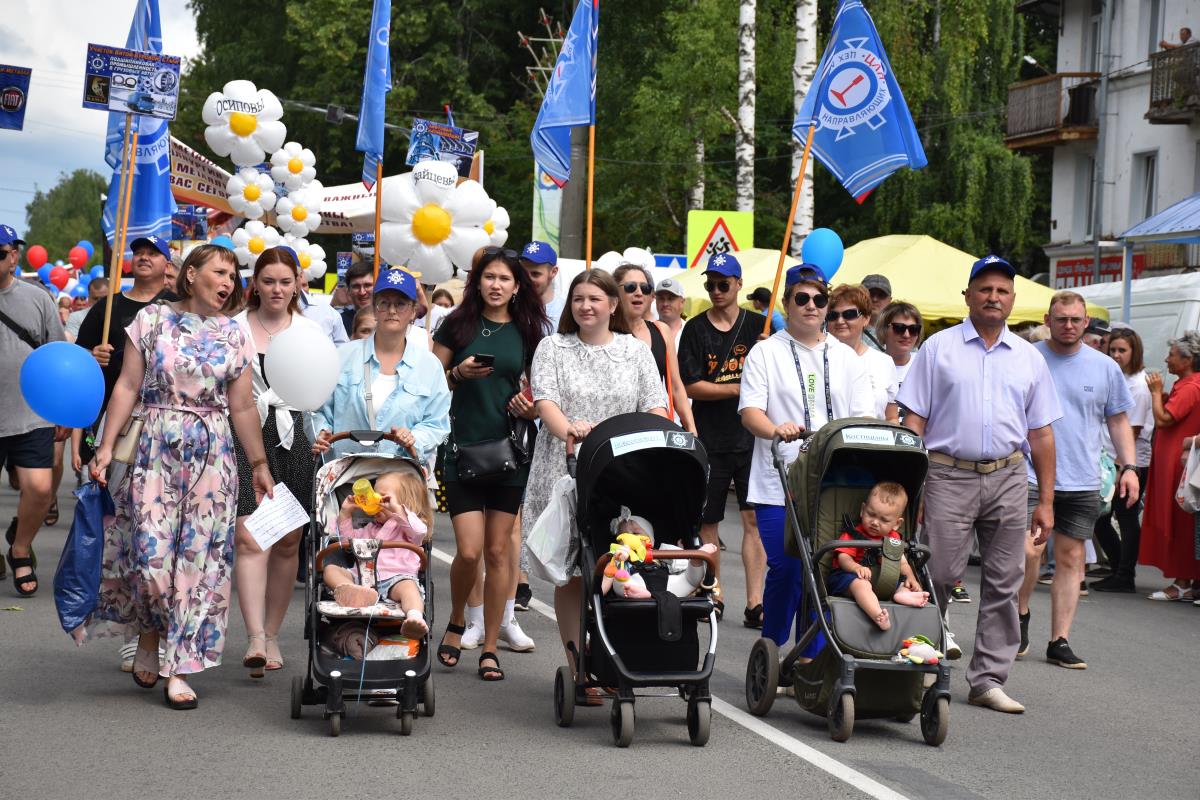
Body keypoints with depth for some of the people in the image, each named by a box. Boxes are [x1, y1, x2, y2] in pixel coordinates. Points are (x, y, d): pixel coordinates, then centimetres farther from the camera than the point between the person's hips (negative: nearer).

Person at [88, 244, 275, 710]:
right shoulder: (152, 320, 3)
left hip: (212, 456, 2)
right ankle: (148, 638, 18)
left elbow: (242, 407, 10)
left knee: (199, 558, -2)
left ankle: (178, 669, 5)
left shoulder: (233, 335, 8)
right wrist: (106, 447, -5)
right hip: (155, 449, -2)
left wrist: (260, 464, 9)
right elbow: (128, 388, 1)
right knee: (151, 553, -10)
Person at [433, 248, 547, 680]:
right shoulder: (458, 325, 2)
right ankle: (457, 623, 17)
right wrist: (459, 374, -14)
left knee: (499, 550, 3)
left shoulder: (528, 331, 8)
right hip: (463, 449, -2)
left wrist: (530, 406, -5)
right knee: (469, 550, -11)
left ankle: (490, 648, 11)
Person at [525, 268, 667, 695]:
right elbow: (545, 400, -5)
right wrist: (567, 428, -26)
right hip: (564, 472, -1)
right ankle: (579, 669, 0)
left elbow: (655, 408, 8)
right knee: (570, 573, -3)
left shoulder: (636, 351, 15)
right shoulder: (553, 348, 10)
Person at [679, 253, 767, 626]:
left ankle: (755, 603, -8)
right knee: (707, 520, 7)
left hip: (752, 437, 0)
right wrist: (736, 388, -13)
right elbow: (692, 386, -2)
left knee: (754, 518, -7)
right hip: (710, 439, 0)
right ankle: (713, 594, 21)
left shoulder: (759, 325, 7)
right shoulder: (696, 329, 4)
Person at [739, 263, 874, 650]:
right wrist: (776, 429, -27)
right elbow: (749, 410, -5)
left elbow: (863, 417, 11)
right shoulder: (765, 353, 6)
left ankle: (812, 659, 9)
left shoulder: (846, 358, 16)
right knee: (784, 570, -6)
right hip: (778, 485, -3)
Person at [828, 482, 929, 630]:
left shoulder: (893, 538, 12)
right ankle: (878, 616, -61)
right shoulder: (853, 535, -4)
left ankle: (902, 593, -37)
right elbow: (843, 558, -14)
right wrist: (857, 567, -35)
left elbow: (902, 562, 13)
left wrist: (911, 578, -8)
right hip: (850, 575, -6)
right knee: (860, 584, -37)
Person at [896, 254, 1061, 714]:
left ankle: (988, 680, 10)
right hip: (948, 474, -3)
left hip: (1007, 478, 3)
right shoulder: (939, 348, 4)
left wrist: (1046, 501, 8)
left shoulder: (1029, 358, 12)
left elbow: (1040, 433, 13)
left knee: (1003, 582, 3)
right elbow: (913, 420, 1)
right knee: (939, 573, -8)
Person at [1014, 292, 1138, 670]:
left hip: (1082, 482, 3)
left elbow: (1119, 420, 14)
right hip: (1031, 477, -3)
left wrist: (1128, 467, 4)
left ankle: (1060, 641, 11)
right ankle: (1021, 612, 11)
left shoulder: (1105, 367, 7)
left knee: (1070, 559, 5)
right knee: (1028, 551, -16)